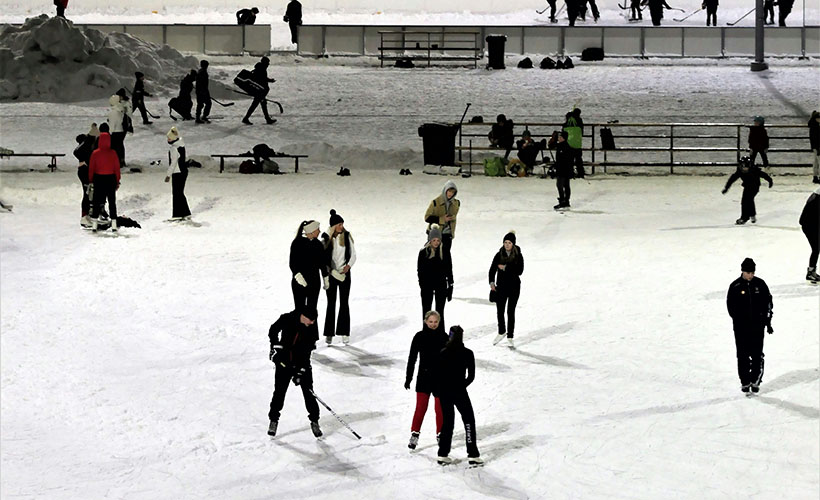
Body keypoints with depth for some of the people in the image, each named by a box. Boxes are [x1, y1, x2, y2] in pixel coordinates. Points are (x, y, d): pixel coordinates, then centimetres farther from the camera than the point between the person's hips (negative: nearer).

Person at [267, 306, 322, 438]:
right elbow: (273, 331, 4)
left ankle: (314, 421, 10)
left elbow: (306, 352, -14)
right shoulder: (286, 319, -13)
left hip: (302, 365, 0)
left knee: (308, 392, -2)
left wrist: (300, 371, -19)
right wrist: (275, 347, -5)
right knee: (279, 392, 3)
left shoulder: (311, 330, -12)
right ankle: (274, 420, 19)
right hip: (284, 362, 0)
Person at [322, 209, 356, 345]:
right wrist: (330, 271, -15)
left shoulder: (347, 236, -3)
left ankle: (344, 333, 5)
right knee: (331, 303, 3)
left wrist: (348, 266, -15)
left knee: (344, 303, 2)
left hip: (344, 273, 1)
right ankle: (329, 333, 9)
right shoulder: (327, 238, -7)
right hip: (331, 274, -1)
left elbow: (353, 255, 3)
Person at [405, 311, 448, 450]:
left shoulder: (443, 337, -1)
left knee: (440, 408, 4)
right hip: (424, 377, 0)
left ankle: (440, 434, 17)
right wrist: (408, 377, 3)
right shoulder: (419, 337, -2)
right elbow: (412, 358, 3)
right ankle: (414, 435, 9)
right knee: (421, 407, -1)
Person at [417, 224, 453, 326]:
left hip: (441, 285, 0)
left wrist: (450, 287, 2)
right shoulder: (423, 252, -5)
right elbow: (419, 270, -1)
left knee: (440, 312, 7)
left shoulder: (444, 252, -3)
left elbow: (449, 269, 3)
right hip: (427, 286, 0)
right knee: (426, 311, 6)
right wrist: (421, 284, -8)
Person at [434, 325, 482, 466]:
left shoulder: (443, 353, -2)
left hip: (444, 392, 3)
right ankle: (472, 455, 1)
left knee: (447, 421, 15)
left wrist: (437, 390, 11)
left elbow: (437, 375, -2)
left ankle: (443, 454, 14)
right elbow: (471, 376, -5)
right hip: (459, 391, -3)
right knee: (469, 420, 7)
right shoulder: (467, 353, -8)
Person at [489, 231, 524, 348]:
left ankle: (510, 336, 14)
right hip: (501, 286, 2)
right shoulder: (499, 255, -1)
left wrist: (506, 268, -20)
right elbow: (492, 269, 0)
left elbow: (519, 271, -16)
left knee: (511, 312, 3)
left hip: (514, 287, -2)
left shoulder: (518, 256, -7)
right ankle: (501, 332, 29)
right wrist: (492, 282, -12)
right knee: (499, 311, 4)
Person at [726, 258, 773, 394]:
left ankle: (755, 381, 10)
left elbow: (767, 302, 7)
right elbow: (730, 305, -2)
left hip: (757, 325, 1)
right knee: (743, 355, 4)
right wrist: (738, 320, -9)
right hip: (741, 327, -1)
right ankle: (745, 382, 13)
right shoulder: (735, 286, -5)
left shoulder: (760, 284, 1)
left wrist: (767, 321, 3)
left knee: (757, 354, -1)